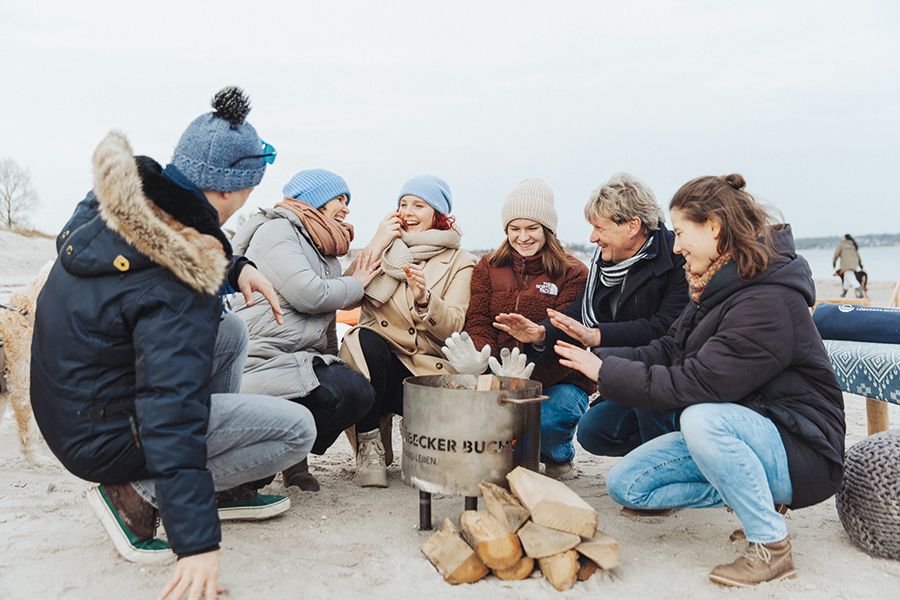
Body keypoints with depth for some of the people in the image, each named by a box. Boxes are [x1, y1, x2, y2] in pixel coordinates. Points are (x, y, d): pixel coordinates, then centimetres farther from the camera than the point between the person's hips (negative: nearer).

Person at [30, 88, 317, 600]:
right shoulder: (174, 290, -31)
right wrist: (198, 543, -31)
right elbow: (172, 417, -34)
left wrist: (235, 268, -4)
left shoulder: (107, 207, -7)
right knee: (298, 428, -8)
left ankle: (226, 483, 17)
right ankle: (137, 494, -3)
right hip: (105, 439, -9)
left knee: (231, 331, 14)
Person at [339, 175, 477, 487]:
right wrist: (375, 246, -6)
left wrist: (423, 298, -27)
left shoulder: (459, 261, 7)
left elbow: (453, 326, -8)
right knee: (367, 340, -34)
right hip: (376, 356, 1)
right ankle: (368, 444, -17)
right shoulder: (385, 246, 12)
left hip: (425, 368, -1)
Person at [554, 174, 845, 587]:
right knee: (624, 484, -1)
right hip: (732, 428, 9)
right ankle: (750, 489, 8)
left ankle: (771, 546, -17)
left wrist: (606, 372, -21)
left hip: (800, 451, -8)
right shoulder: (718, 289, 6)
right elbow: (666, 351, 4)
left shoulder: (768, 302, -25)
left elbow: (695, 385, -29)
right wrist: (598, 358, -10)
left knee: (702, 419, -39)